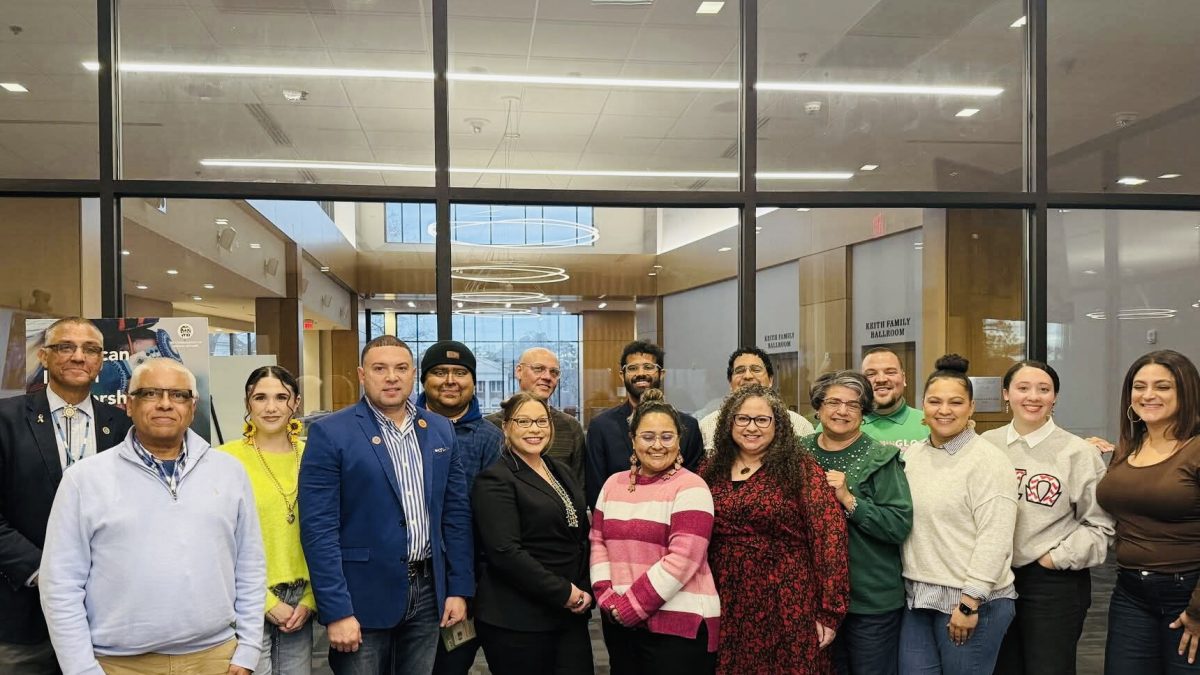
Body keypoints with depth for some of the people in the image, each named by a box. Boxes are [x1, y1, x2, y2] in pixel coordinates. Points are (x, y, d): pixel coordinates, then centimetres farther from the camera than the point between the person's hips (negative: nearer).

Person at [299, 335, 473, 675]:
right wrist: (336, 610, -15)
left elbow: (457, 513, 9)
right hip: (364, 597, -4)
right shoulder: (330, 433, -8)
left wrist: (459, 588, 5)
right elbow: (319, 528, -12)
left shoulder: (440, 430, 6)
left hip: (428, 592, 4)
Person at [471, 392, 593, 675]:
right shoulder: (495, 480, -10)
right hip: (517, 621, -6)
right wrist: (563, 592, -15)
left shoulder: (561, 472, 13)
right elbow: (505, 552, -18)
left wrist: (584, 590, 3)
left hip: (572, 615, 7)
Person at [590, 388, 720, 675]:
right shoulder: (613, 484, 10)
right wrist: (608, 599, -6)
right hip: (619, 623, 5)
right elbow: (598, 543, 9)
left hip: (679, 622, -5)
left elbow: (683, 559, -16)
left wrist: (632, 605, -14)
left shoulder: (690, 487, -8)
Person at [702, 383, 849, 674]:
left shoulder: (801, 469, -6)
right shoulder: (711, 470, 5)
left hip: (787, 606, -3)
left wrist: (829, 611, -13)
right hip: (726, 606, 3)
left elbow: (830, 536, -10)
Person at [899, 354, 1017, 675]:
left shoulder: (989, 461, -10)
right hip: (916, 599, 6)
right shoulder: (911, 456, 10)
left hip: (969, 601, -6)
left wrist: (969, 603, -18)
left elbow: (994, 538, -16)